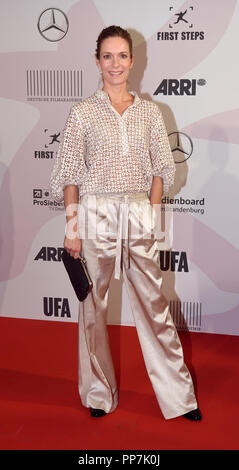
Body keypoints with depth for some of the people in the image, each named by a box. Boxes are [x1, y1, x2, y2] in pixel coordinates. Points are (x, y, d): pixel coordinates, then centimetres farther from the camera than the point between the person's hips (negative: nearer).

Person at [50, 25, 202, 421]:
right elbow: (71, 174, 0)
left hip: (138, 217, 1)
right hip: (95, 215, -1)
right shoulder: (83, 113, 1)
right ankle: (99, 393, 26)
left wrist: (151, 213, 3)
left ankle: (178, 394, 18)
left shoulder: (149, 112, 7)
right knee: (94, 304, 8)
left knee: (153, 302, 5)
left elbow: (159, 170, 10)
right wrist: (72, 225, -4)